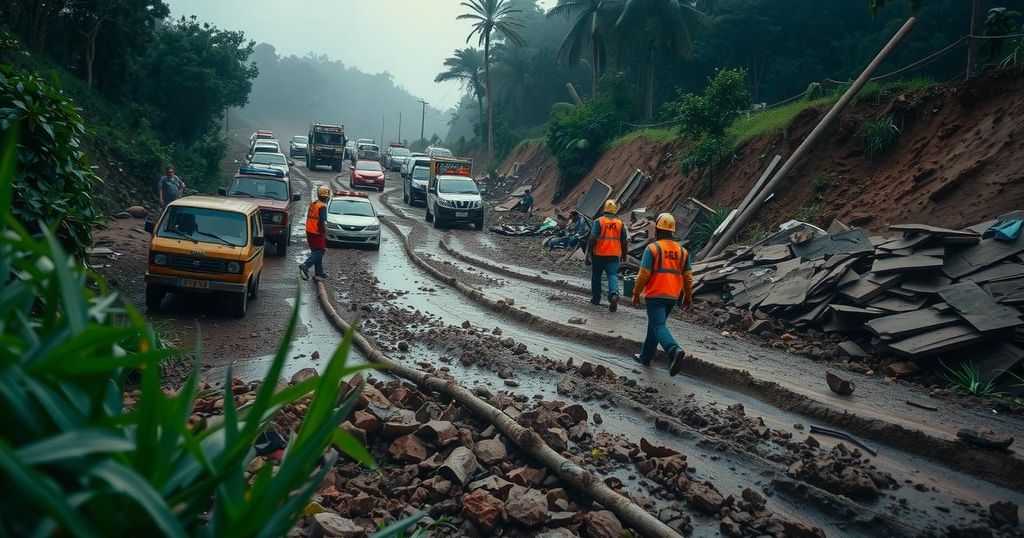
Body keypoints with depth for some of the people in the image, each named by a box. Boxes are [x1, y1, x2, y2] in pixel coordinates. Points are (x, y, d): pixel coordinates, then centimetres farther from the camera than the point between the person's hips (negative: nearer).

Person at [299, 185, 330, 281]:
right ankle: (305, 266, -23)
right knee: (319, 251, -7)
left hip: (309, 232, 9)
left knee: (316, 251, 14)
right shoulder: (322, 206, -15)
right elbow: (323, 222, -19)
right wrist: (325, 233, -11)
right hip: (317, 233, -9)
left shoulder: (312, 204, 13)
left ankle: (319, 272, 16)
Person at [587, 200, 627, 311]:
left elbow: (592, 238, -15)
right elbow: (623, 241, 8)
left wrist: (588, 252, -8)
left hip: (599, 255, -2)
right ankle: (614, 294, -27)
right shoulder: (620, 223, 3)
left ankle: (596, 298, 23)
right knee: (613, 275, -2)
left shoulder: (599, 221, -8)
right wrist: (624, 254, 20)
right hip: (614, 255, 2)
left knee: (596, 276, 14)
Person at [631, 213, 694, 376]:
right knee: (654, 324, 20)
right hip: (673, 296, 6)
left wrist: (636, 293, -2)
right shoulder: (682, 250, 7)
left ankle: (674, 350, -37)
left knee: (658, 326, -12)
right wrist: (688, 296, 19)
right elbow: (688, 276, 8)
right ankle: (645, 356, 28)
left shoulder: (652, 248, -10)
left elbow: (644, 274, -13)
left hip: (655, 295, -6)